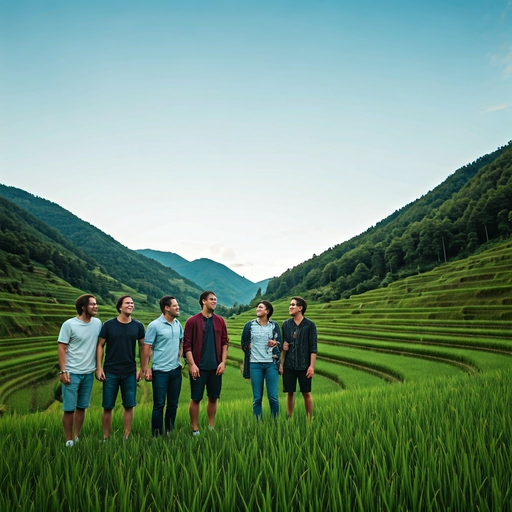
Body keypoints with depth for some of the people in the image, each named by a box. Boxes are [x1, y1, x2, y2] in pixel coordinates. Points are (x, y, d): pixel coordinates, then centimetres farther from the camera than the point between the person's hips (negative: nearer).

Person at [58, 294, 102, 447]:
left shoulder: (97, 323, 2)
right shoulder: (69, 324, -10)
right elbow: (62, 348, -9)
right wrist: (63, 371, -13)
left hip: (89, 373, 4)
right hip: (72, 372, -4)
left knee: (82, 407, 12)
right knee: (69, 408, 1)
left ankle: (77, 438, 24)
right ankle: (69, 441, 15)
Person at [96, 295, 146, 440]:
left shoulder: (138, 326, 1)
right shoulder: (109, 325, -4)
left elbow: (142, 346, 8)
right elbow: (100, 346, 0)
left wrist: (143, 368, 4)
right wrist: (99, 368, -5)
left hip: (130, 372, 2)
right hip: (110, 372, -1)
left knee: (129, 406, 5)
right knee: (107, 407, 4)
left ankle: (126, 437, 18)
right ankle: (105, 438, 19)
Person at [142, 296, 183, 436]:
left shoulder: (178, 324, 5)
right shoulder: (154, 325, -11)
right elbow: (147, 348, -11)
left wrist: (180, 356, 6)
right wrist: (146, 369, -13)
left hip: (176, 370, 6)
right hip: (160, 371, -5)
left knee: (173, 404, 13)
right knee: (159, 405, 2)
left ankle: (169, 433, 26)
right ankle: (157, 435, 14)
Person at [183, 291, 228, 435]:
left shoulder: (220, 321, 8)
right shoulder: (192, 321, -4)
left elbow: (224, 343, 8)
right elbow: (187, 345, -6)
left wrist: (223, 362, -1)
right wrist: (192, 364, -13)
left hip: (216, 367, 4)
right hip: (199, 367, -3)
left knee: (213, 398, 10)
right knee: (196, 399, 2)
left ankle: (211, 427, 23)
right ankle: (195, 429, 13)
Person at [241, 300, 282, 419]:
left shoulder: (274, 326, 7)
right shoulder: (249, 325, 6)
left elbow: (279, 345, 10)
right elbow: (244, 344, 11)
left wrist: (275, 344, -11)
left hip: (271, 364, 0)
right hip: (255, 364, 0)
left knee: (273, 397, 0)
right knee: (257, 398, 5)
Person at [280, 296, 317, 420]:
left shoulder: (310, 325, -4)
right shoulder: (286, 324, 5)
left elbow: (313, 348, -5)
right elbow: (282, 344, 10)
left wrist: (312, 366, -10)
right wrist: (281, 363, 3)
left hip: (304, 365, -2)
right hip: (289, 365, 2)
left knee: (307, 393, 4)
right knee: (290, 393, 8)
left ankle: (309, 420, 16)